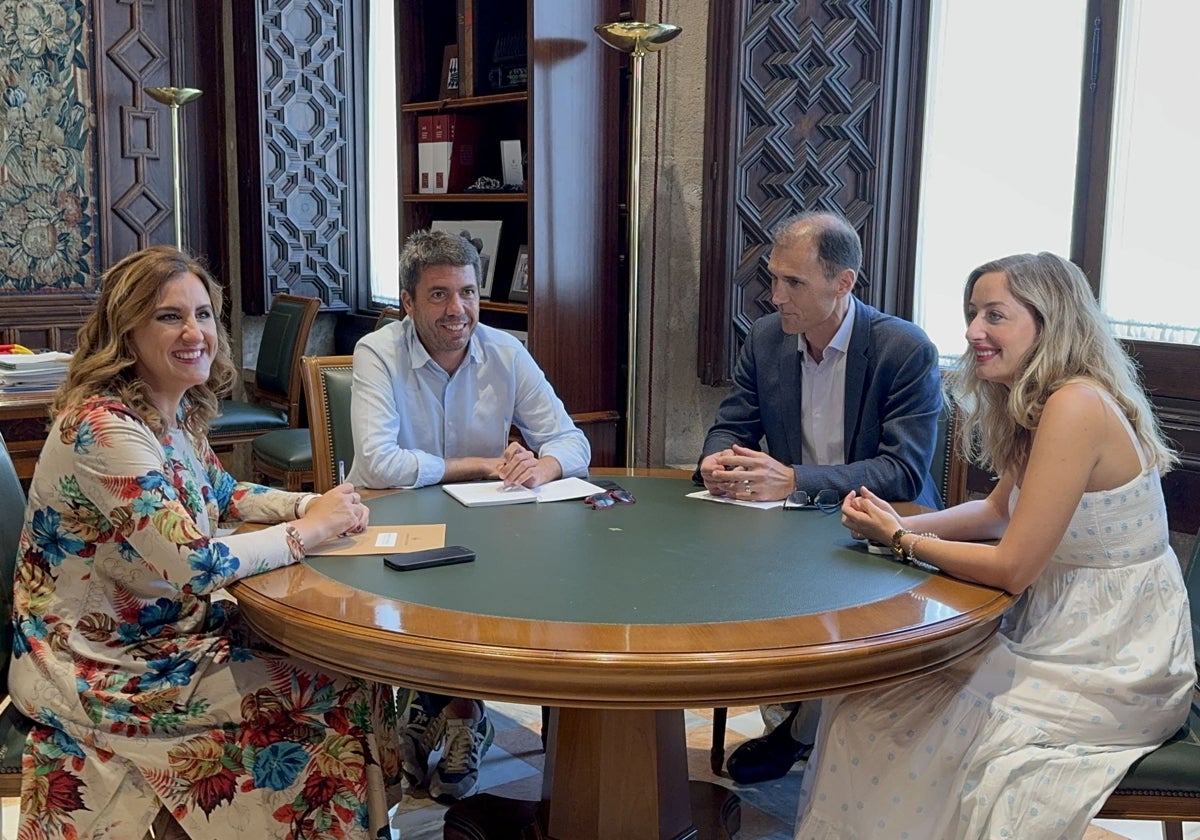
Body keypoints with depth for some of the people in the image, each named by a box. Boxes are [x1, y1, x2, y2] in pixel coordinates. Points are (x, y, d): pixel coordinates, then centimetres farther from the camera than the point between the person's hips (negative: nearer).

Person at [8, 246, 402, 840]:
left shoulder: (177, 411, 2)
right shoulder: (103, 428, -26)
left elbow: (221, 494, 18)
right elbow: (194, 565, -30)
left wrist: (314, 503, -1)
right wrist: (309, 528, -18)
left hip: (167, 628, 9)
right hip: (100, 671, -9)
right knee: (341, 690, -9)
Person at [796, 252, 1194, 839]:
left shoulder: (1076, 406, -23)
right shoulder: (1039, 403, 7)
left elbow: (1012, 567, -22)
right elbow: (997, 510, 16)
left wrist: (901, 539, -9)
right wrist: (896, 523, 0)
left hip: (1113, 671, -9)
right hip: (1067, 632, 9)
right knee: (872, 692, 3)